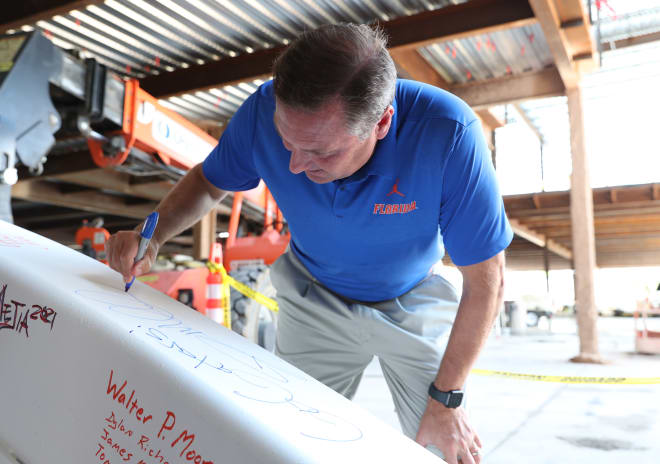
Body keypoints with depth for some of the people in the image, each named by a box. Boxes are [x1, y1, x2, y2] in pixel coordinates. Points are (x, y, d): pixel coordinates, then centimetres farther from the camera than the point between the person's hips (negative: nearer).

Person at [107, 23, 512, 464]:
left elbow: (486, 279, -24)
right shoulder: (265, 111, -27)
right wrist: (152, 236, -24)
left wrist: (446, 400, -18)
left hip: (413, 308, -1)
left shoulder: (447, 134, -36)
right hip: (315, 304, 2)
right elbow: (209, 181, -5)